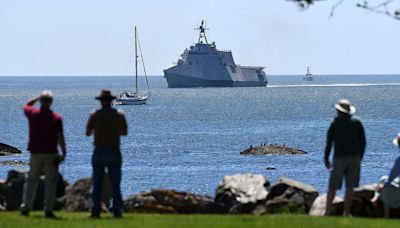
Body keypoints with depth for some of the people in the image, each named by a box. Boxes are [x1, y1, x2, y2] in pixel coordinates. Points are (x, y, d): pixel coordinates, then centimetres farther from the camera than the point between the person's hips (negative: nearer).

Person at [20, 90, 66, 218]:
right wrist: (64, 153, -7)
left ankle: (25, 208, 11)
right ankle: (48, 210, -5)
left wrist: (37, 98, 21)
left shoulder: (33, 114, -1)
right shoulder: (56, 117, -8)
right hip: (51, 154, -3)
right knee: (50, 182, 1)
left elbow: (26, 106, 24)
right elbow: (60, 137, -12)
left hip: (35, 153, 3)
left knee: (31, 180, 12)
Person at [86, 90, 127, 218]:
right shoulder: (119, 114, 0)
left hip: (99, 152, -1)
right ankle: (117, 211, 2)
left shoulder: (95, 115, -4)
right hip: (114, 153, 1)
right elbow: (124, 132, 12)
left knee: (97, 184, 5)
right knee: (115, 184, 6)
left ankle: (96, 211, 1)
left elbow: (88, 133, 6)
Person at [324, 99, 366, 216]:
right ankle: (346, 212, 4)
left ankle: (327, 212, -3)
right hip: (355, 157, 3)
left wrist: (326, 159, 5)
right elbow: (363, 142, 7)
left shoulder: (335, 123, -1)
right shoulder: (357, 122, 6)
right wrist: (360, 158, 16)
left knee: (332, 186, 2)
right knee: (350, 187, 6)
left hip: (340, 158, -2)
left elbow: (329, 143, -2)